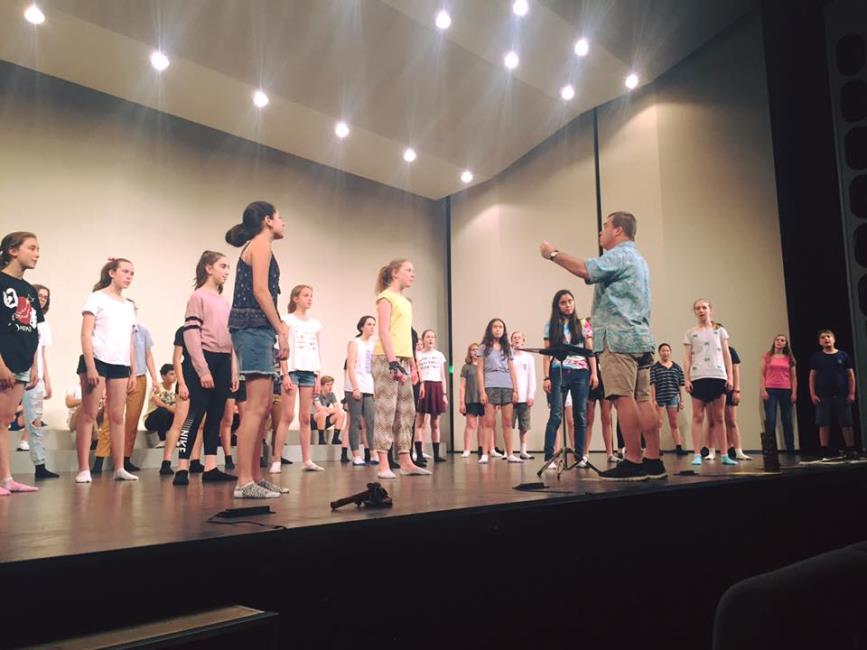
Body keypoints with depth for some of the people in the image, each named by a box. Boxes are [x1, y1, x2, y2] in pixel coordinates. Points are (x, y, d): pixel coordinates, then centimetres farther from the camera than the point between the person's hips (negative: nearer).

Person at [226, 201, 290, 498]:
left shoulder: (255, 247, 26)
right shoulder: (261, 243, -2)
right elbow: (260, 290, -14)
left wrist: (278, 327, 11)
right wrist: (281, 331, -14)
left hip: (256, 330, 10)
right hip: (254, 328, -10)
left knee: (262, 407, 9)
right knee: (256, 407, -13)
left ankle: (255, 477, 13)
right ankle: (244, 482, -13)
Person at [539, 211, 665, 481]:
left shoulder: (620, 255, -6)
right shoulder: (637, 258, 26)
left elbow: (586, 270, -22)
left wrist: (554, 254, -11)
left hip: (619, 337, -10)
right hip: (640, 337, 10)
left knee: (623, 398, -10)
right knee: (642, 399, 5)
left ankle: (634, 462, -11)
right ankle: (653, 461, 5)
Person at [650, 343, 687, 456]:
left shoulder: (677, 367, 9)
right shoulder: (654, 367, 2)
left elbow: (680, 385, 9)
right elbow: (652, 384, -3)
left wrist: (681, 400, 5)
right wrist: (654, 400, -9)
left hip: (673, 398, 2)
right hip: (659, 398, -2)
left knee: (674, 424, 7)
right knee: (658, 423, -1)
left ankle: (679, 447, 7)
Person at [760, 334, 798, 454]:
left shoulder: (789, 358, 10)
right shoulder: (767, 356, 7)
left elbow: (793, 377, 9)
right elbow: (761, 374, 2)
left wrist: (794, 392, 0)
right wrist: (762, 390, -7)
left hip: (786, 391, 2)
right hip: (770, 390, -2)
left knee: (787, 420, 6)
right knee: (770, 420, -5)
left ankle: (790, 448, 11)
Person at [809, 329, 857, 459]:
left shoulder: (843, 355, 6)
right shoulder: (816, 357, 7)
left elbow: (851, 375, 5)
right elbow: (812, 376, 5)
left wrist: (852, 393, -2)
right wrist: (813, 394, -3)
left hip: (842, 395, 0)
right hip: (823, 396, 0)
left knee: (846, 424, 2)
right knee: (824, 424, 0)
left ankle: (851, 449, 8)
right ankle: (825, 451, 4)